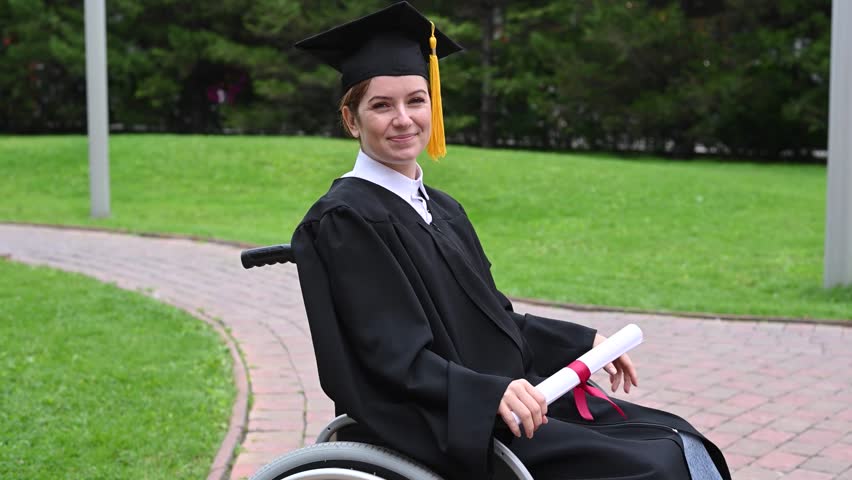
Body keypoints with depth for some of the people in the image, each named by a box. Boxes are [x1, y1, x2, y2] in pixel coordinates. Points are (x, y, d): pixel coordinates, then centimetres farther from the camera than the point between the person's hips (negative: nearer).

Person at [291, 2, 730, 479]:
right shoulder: (343, 222, -12)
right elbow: (396, 360, -19)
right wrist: (491, 393, -32)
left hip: (502, 403, 8)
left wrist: (582, 342, 14)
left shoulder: (441, 209, 13)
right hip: (437, 433, -8)